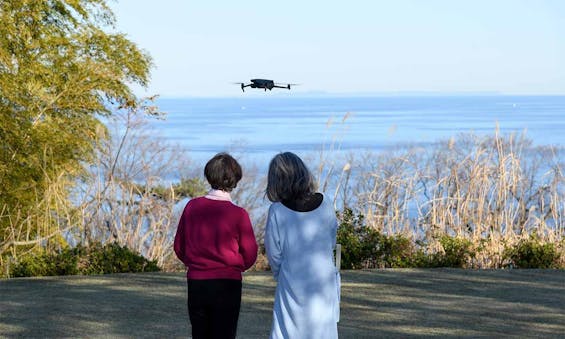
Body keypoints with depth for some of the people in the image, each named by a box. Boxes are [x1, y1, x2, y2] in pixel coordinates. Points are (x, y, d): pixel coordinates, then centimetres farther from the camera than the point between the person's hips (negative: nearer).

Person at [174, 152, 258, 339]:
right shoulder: (238, 214, -12)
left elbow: (179, 247, 6)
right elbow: (249, 256, -3)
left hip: (196, 283, 3)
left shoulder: (192, 206, -3)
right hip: (227, 284, -3)